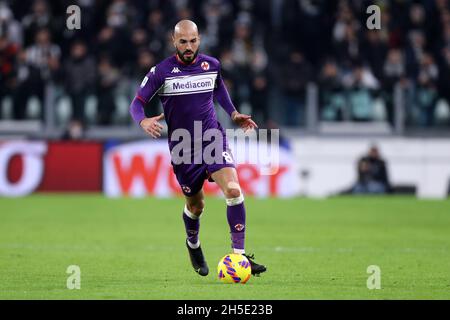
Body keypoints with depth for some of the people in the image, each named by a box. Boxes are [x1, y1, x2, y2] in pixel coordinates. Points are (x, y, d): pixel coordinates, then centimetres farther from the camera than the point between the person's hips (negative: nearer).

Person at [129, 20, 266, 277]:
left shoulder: (212, 65, 1)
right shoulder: (161, 71, -9)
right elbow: (137, 103, -5)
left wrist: (234, 114, 13)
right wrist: (144, 121, -26)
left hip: (214, 139, 1)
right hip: (182, 147, -1)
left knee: (233, 190, -21)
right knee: (196, 205, 10)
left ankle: (239, 254, -18)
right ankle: (193, 245, 44)